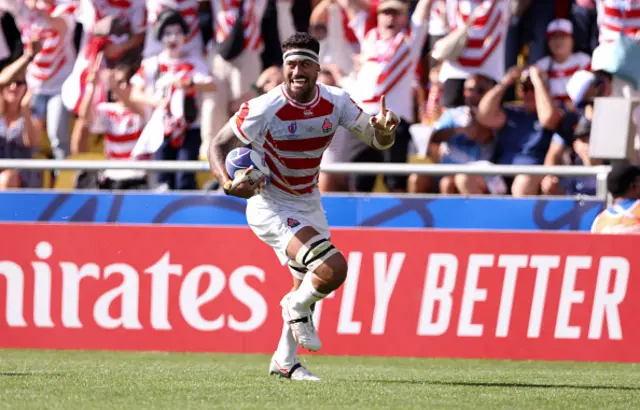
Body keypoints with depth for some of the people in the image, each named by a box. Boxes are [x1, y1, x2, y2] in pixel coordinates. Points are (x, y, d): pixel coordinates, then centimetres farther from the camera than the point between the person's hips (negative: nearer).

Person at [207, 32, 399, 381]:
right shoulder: (265, 109, -23)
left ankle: (284, 361, 38)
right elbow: (218, 146, -15)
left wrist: (385, 129, -28)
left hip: (308, 205, 7)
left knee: (308, 287, 18)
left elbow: (377, 140, -3)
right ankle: (297, 308, 7)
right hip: (270, 206, -6)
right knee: (333, 268, -25)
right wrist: (228, 182, -35)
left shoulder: (334, 102, -9)